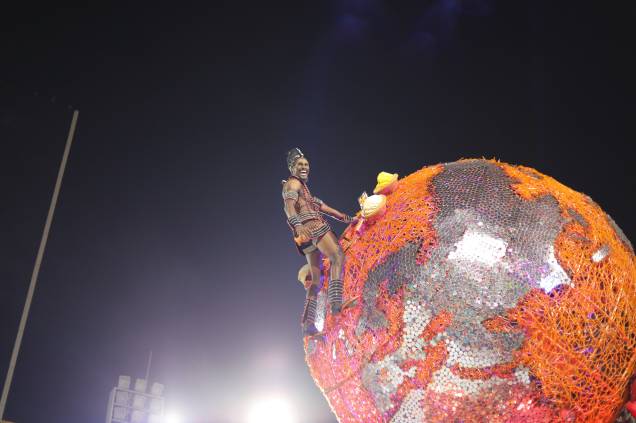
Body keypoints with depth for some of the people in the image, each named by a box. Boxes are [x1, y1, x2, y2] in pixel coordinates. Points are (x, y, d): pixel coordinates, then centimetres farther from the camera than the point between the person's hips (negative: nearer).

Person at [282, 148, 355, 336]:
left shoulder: (302, 187, 33)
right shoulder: (293, 183, 3)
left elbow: (321, 205, 33)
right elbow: (289, 206, -17)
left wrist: (347, 218, 31)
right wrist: (298, 225, -37)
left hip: (307, 235, 9)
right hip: (311, 226, -9)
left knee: (315, 279, 5)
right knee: (337, 258, -21)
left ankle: (308, 322, 1)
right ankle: (335, 302, -37)